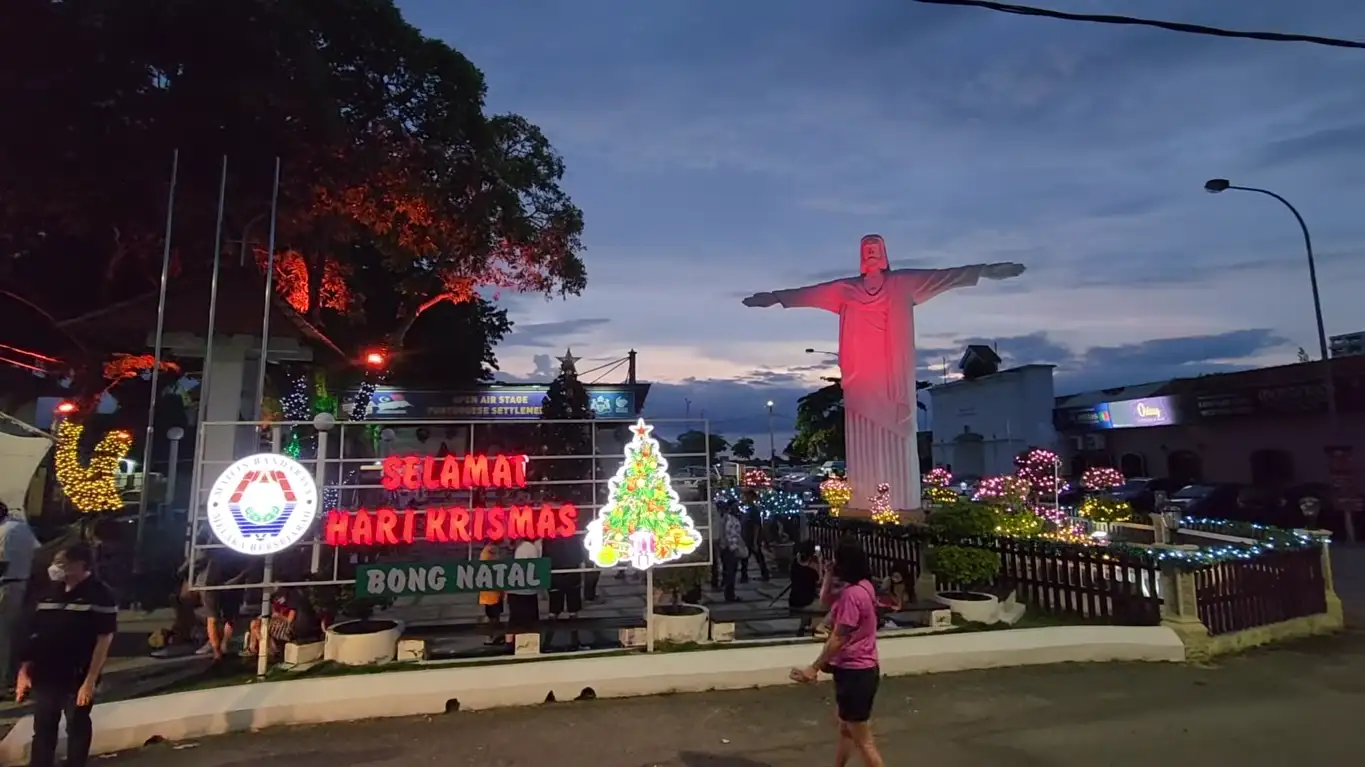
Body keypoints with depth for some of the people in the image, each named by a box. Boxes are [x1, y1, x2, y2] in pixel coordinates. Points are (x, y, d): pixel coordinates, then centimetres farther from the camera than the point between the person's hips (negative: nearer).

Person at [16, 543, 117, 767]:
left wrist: (90, 680, -16)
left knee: (77, 729, 9)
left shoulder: (100, 595, -12)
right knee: (42, 730, 15)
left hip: (78, 679, -5)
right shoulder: (49, 591, 6)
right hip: (44, 677, 5)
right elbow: (35, 634, 13)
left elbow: (104, 639, -13)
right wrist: (24, 671, 7)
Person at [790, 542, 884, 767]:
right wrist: (829, 576, 3)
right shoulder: (862, 586, 5)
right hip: (858, 669, 10)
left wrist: (814, 668, -18)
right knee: (845, 729, 24)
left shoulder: (852, 594, -25)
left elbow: (837, 639, -23)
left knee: (863, 742, 1)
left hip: (855, 672, -10)